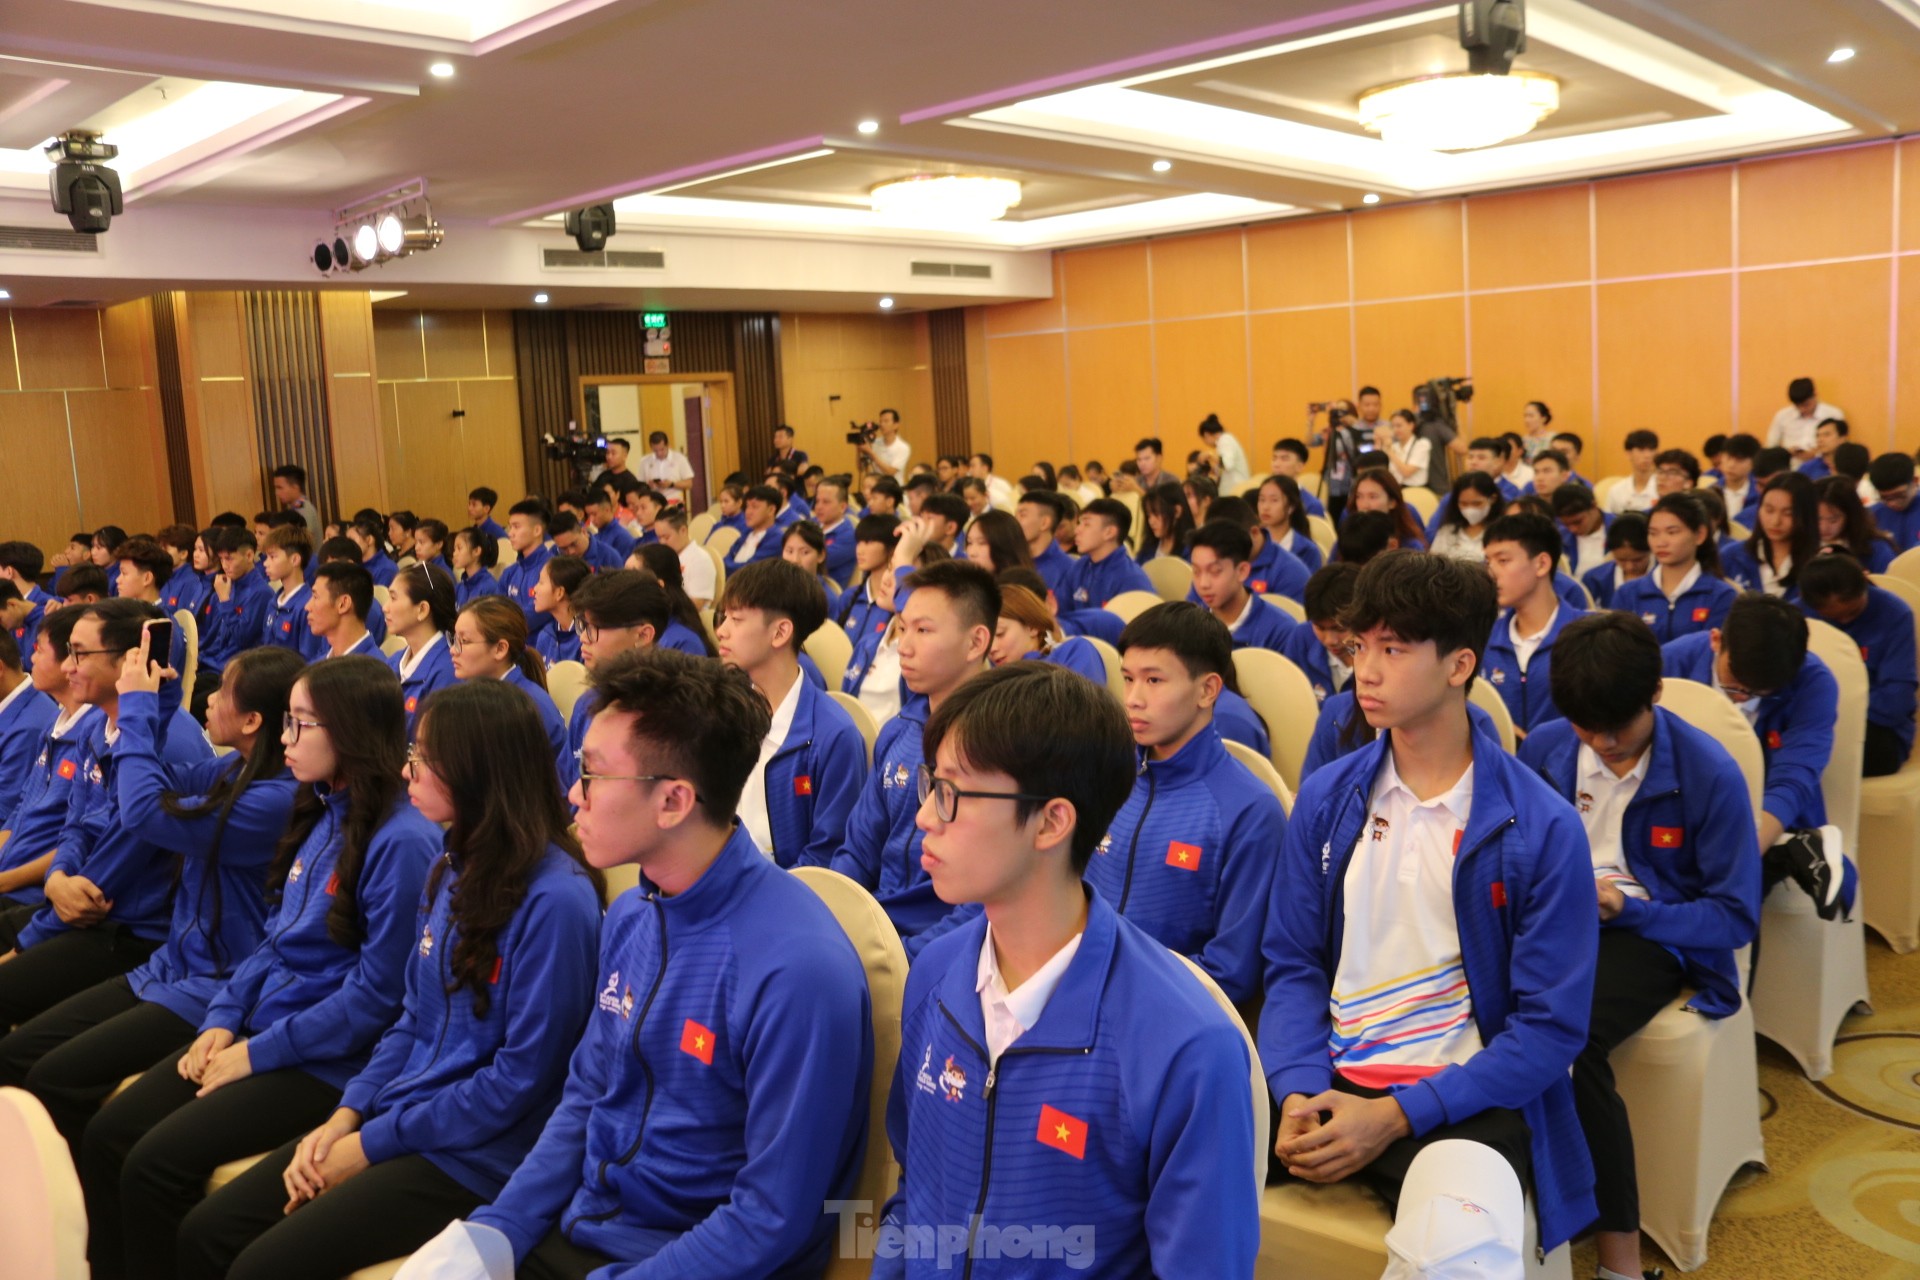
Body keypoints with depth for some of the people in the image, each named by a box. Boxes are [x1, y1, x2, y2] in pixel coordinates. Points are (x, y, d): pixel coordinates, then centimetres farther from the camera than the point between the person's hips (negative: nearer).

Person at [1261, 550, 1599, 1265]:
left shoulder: (1540, 829, -7)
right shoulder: (1325, 798, 5)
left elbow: (1551, 1025, -7)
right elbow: (1293, 963, 7)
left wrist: (1395, 1116, -16)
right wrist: (1297, 1092, -12)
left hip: (1461, 1096, -4)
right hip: (1328, 1076, 4)